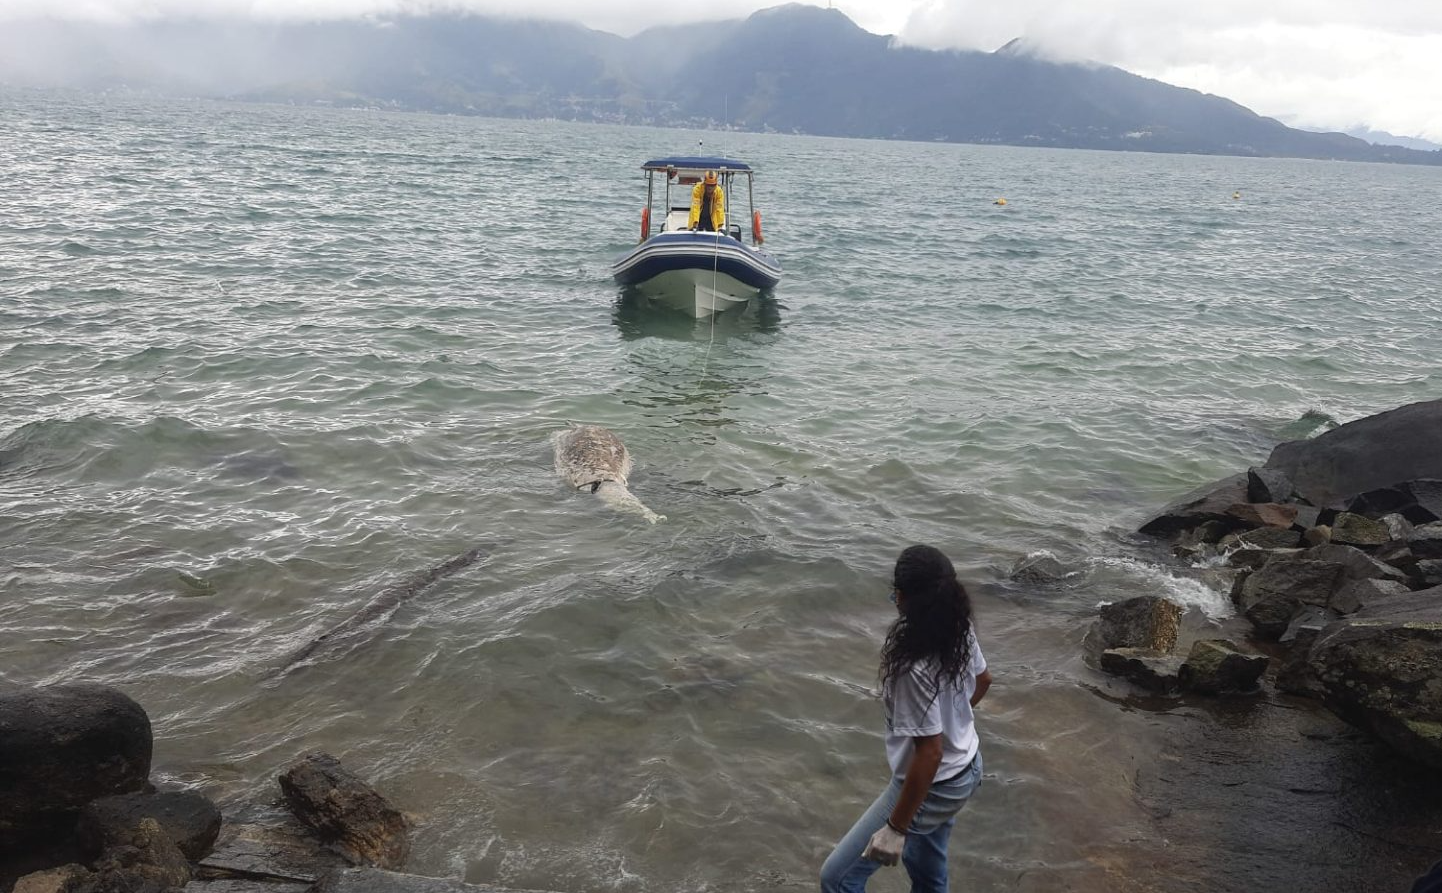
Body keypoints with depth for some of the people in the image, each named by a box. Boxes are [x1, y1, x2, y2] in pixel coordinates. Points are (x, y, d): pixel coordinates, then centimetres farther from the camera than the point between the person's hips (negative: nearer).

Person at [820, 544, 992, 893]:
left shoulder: (915, 668, -35)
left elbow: (930, 752, -30)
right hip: (966, 768, 8)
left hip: (932, 787, -8)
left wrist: (896, 827, -22)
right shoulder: (960, 630, -10)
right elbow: (982, 681, 9)